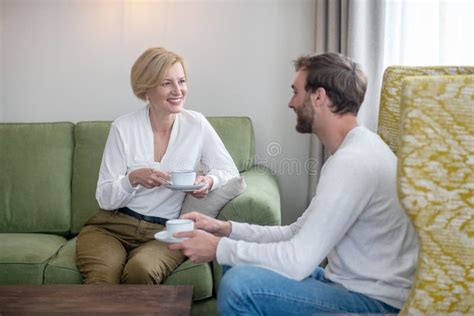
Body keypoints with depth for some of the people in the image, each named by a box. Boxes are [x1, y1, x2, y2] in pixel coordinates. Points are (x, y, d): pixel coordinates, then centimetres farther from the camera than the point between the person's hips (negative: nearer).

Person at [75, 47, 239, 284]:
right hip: (112, 226, 0)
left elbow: (230, 172, 8)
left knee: (141, 270, -31)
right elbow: (105, 198, 1)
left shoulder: (196, 125, 2)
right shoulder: (124, 127, -1)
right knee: (103, 279, -31)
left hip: (165, 232, 1)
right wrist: (134, 179, -20)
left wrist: (209, 181, -15)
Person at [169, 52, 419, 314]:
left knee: (240, 285, -22)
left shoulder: (352, 162, -24)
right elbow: (299, 232, 10)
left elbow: (297, 261, -25)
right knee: (238, 265, 12)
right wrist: (226, 228, 1)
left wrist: (219, 248, -14)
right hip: (350, 281, 10)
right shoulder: (354, 150, 10)